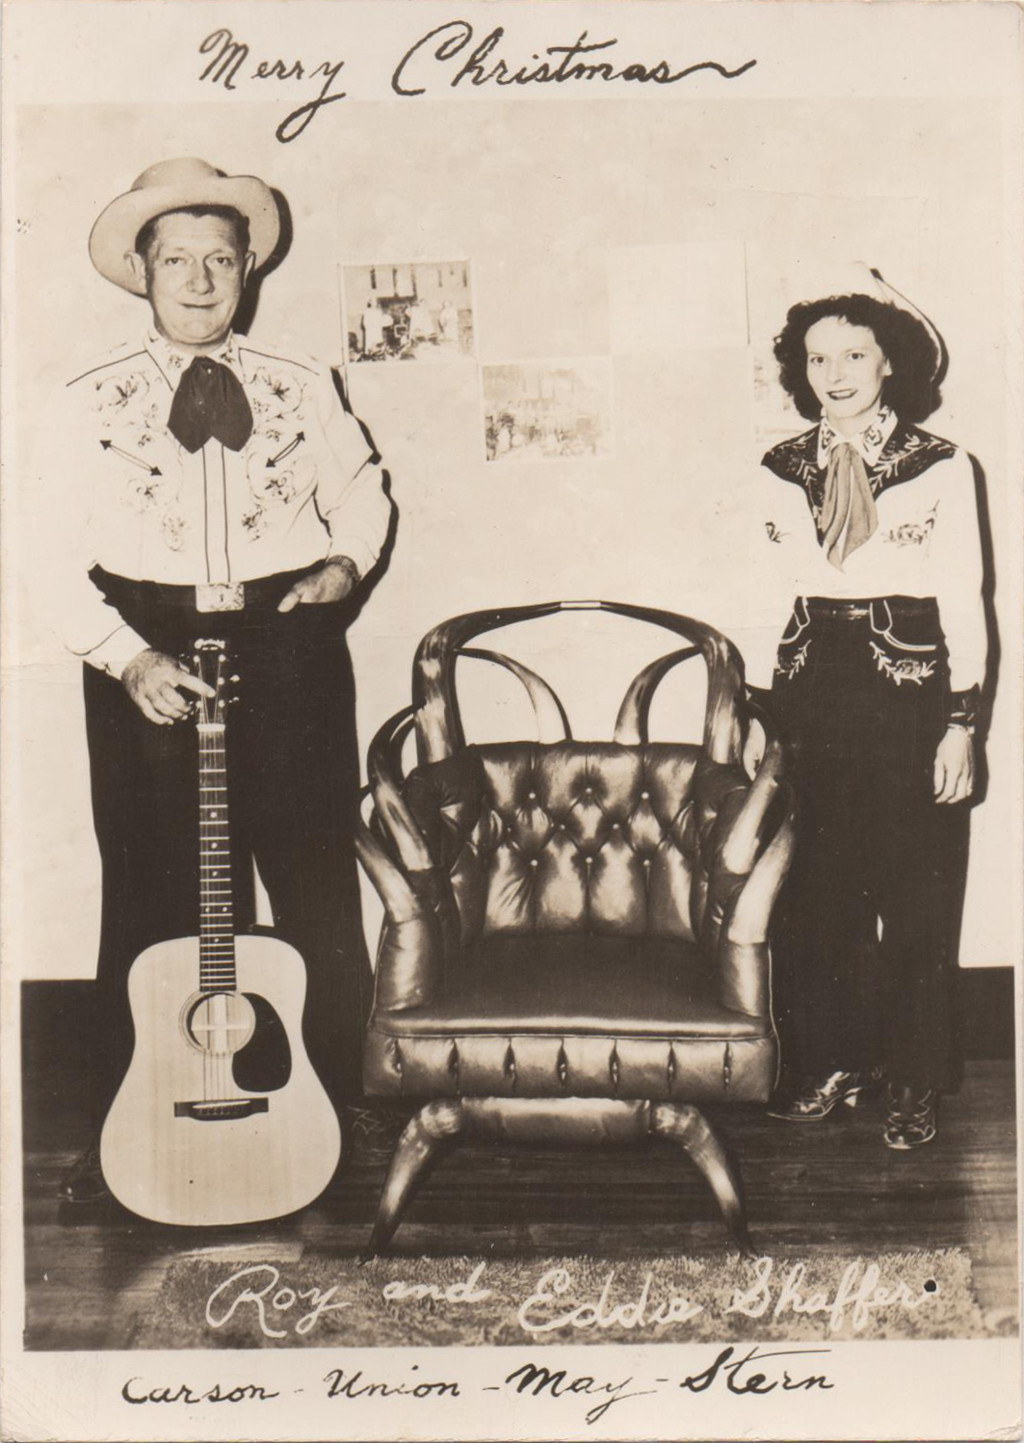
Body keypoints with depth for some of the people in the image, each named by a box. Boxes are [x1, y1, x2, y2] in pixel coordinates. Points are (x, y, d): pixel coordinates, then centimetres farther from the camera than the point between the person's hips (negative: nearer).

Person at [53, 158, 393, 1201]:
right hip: (148, 654, -1)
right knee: (151, 901, 5)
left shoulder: (300, 389, 10)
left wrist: (346, 562, 2)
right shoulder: (91, 402, 5)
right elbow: (61, 564, -1)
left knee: (318, 896, 4)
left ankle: (327, 1114, 21)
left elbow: (360, 490, 23)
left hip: (289, 652, 1)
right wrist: (128, 658, -15)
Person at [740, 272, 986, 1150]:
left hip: (909, 692, -3)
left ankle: (916, 1082, 20)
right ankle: (833, 1061, 24)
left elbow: (964, 603, -2)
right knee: (817, 890, 6)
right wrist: (758, 714, 6)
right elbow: (771, 601, 10)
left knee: (916, 899, 4)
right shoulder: (782, 473, 7)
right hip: (812, 694, 3)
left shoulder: (940, 468, -2)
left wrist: (962, 723, -5)